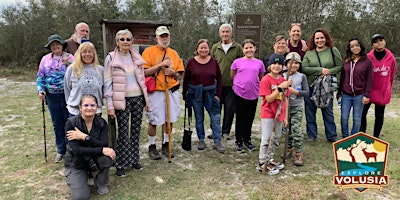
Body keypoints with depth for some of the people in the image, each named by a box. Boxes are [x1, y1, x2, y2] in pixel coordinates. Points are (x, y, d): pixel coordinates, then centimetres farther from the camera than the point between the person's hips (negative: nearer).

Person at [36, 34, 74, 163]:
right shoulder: (45, 59, 8)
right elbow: (40, 77, 11)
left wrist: (68, 63, -19)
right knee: (57, 124, 10)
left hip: (67, 95, -3)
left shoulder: (69, 57, 0)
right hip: (51, 96, 3)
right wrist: (40, 90, -1)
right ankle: (61, 151, 22)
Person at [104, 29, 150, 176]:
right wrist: (110, 106, -11)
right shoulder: (111, 58, -4)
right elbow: (107, 83, -6)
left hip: (138, 98, 4)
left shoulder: (137, 58, 8)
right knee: (123, 132, -1)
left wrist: (147, 99, 12)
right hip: (122, 100, -4)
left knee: (136, 130, 10)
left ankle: (134, 159, 25)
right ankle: (121, 164, 12)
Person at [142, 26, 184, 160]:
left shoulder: (174, 53, 11)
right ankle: (152, 147, 19)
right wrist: (160, 64, -18)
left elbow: (179, 74, 13)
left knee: (170, 120, 10)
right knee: (154, 121, 2)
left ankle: (166, 145, 27)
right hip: (155, 92, -4)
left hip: (172, 92, 4)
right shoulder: (149, 51, -3)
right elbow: (144, 72, -12)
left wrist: (173, 72, -9)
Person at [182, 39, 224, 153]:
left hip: (210, 93, 1)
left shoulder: (214, 62, 2)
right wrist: (185, 95, -1)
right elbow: (186, 80, 2)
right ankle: (201, 140, 22)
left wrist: (218, 94, -1)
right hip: (195, 93, 0)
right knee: (199, 118, 9)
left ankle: (217, 142, 4)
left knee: (216, 117, -3)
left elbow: (219, 79, 5)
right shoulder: (191, 62, -1)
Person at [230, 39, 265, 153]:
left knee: (250, 119, 12)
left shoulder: (259, 63, 3)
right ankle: (239, 142, 18)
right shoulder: (237, 62, -2)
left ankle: (247, 140, 29)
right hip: (240, 93, -2)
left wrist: (252, 84, 7)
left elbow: (261, 79, 14)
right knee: (240, 119, 5)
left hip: (253, 94, 2)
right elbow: (232, 76, 9)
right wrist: (240, 83, 7)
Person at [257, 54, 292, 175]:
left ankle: (270, 160, 30)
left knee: (276, 139, 16)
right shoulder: (266, 80, -13)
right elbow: (269, 99, -18)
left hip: (279, 115, 7)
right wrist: (280, 88, -24)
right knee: (266, 139, -3)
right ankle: (262, 164, 7)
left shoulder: (283, 81, 6)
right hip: (268, 114, -7)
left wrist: (285, 116, 7)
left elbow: (285, 100, 8)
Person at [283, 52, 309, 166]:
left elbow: (306, 92, -5)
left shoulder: (302, 76, -1)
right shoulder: (283, 76, 3)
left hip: (297, 108, -2)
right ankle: (289, 150, 29)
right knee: (287, 130, 12)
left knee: (296, 131, -8)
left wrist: (295, 91, -18)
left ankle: (299, 154, 1)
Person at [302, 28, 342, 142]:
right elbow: (304, 68, -7)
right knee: (310, 111, 7)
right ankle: (312, 135, 21)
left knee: (328, 111, 7)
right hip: (310, 86, 1)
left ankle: (332, 135, 20)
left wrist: (330, 71, -16)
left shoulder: (333, 51, 3)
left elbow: (340, 66, 1)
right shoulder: (309, 53, 4)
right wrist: (320, 70, -15)